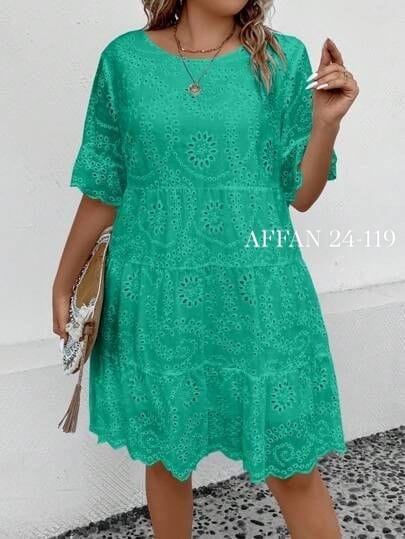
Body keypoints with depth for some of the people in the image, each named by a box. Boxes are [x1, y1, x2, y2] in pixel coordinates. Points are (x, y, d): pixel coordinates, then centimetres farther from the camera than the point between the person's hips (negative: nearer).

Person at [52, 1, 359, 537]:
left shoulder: (284, 58, 1)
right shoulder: (126, 58, 1)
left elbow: (300, 194, 3)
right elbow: (104, 190, 7)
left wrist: (326, 121, -12)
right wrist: (64, 280, 11)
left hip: (255, 293, 0)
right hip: (156, 295, 1)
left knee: (291, 465, 6)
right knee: (164, 452, 16)